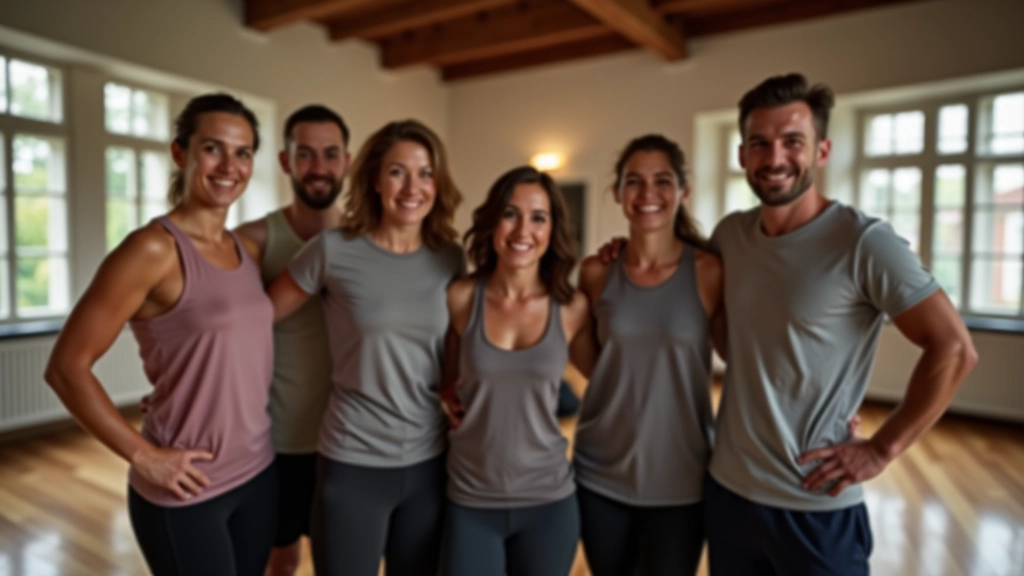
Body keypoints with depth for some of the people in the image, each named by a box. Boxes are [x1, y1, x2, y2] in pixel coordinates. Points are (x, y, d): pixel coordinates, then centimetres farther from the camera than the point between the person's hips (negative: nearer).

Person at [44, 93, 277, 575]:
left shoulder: (246, 250, 4)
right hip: (185, 490, -6)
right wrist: (143, 455, -14)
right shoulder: (154, 248, -16)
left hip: (258, 473, 6)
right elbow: (66, 367, -14)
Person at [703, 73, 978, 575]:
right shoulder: (729, 235, 0)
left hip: (816, 505, -4)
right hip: (726, 487, 5)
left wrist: (882, 449, -12)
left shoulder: (864, 242, -15)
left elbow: (954, 350, -13)